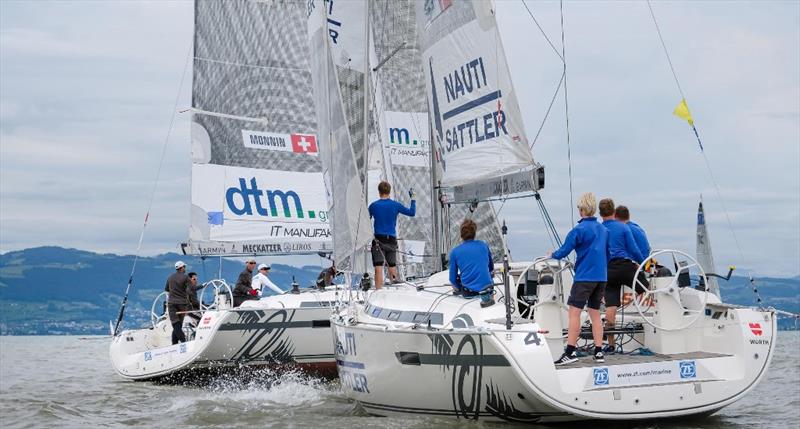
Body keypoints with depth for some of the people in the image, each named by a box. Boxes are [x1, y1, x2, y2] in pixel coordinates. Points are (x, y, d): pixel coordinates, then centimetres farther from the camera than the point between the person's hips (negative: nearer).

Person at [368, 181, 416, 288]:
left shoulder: (373, 206, -1)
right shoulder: (395, 205, 2)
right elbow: (412, 213, 10)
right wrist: (413, 199, 22)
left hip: (378, 240, -3)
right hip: (392, 240, 3)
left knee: (378, 268, -8)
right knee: (392, 266, 16)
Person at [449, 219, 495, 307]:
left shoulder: (454, 252, -2)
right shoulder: (484, 245, 5)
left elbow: (453, 279, 4)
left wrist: (459, 289, 24)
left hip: (468, 293, 0)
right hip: (486, 286, 1)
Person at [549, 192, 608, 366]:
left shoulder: (579, 229, -10)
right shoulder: (603, 229, 11)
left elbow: (563, 251, -9)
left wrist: (552, 255, 10)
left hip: (584, 277, -7)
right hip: (601, 277, 7)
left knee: (574, 312, -5)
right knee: (595, 313, 12)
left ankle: (570, 352, -9)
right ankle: (599, 352, 11)